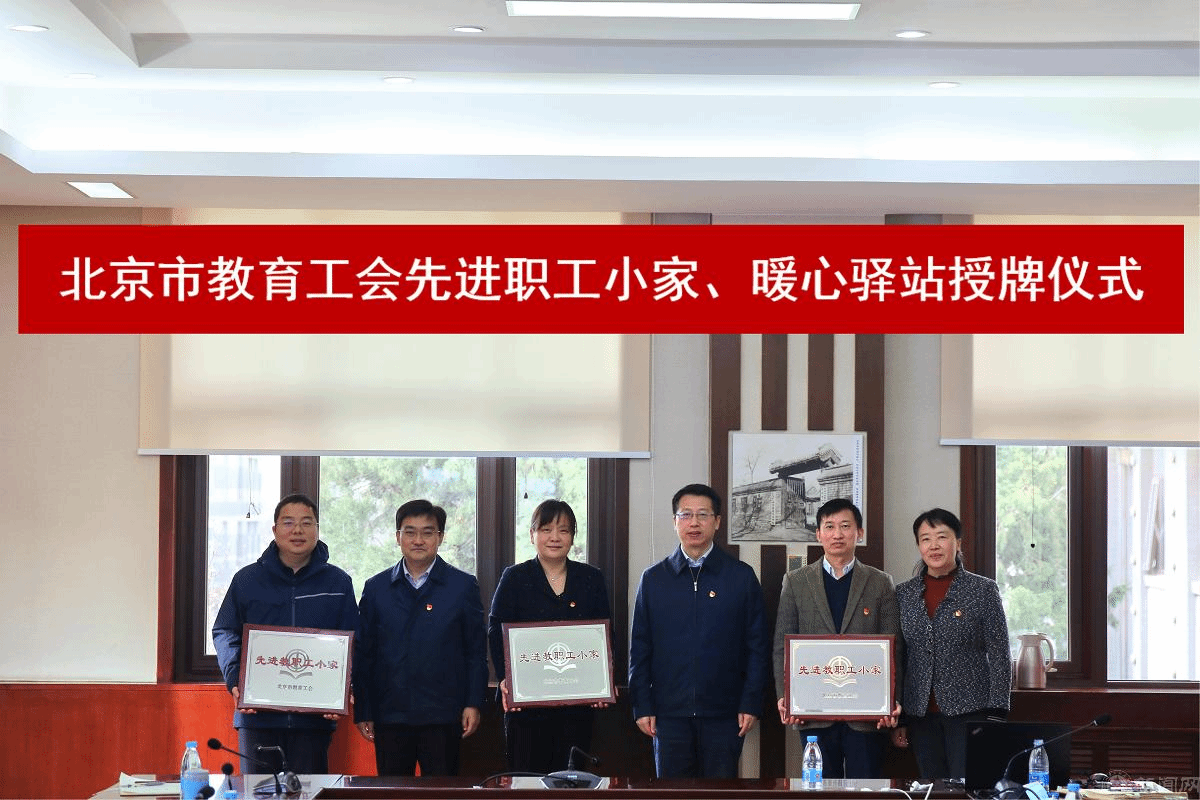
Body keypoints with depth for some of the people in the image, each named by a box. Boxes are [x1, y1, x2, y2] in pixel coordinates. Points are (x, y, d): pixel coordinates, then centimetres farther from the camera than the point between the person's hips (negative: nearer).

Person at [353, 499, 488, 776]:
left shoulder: (463, 586, 6)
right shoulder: (376, 588, 10)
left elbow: (476, 652, 6)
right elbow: (363, 654, 11)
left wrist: (473, 704, -3)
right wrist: (362, 711, 6)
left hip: (443, 716, -1)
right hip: (390, 716, 2)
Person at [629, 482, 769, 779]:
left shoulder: (741, 576, 4)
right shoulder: (653, 579, 7)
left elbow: (756, 645, 3)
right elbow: (639, 648, 8)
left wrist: (751, 704, -3)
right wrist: (642, 706, 1)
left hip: (723, 713, -1)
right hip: (669, 713, 1)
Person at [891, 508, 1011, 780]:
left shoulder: (983, 590, -1)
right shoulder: (904, 594, 9)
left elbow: (999, 656, -2)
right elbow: (898, 658, 12)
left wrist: (996, 716, -8)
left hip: (969, 710, -4)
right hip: (921, 715, 4)